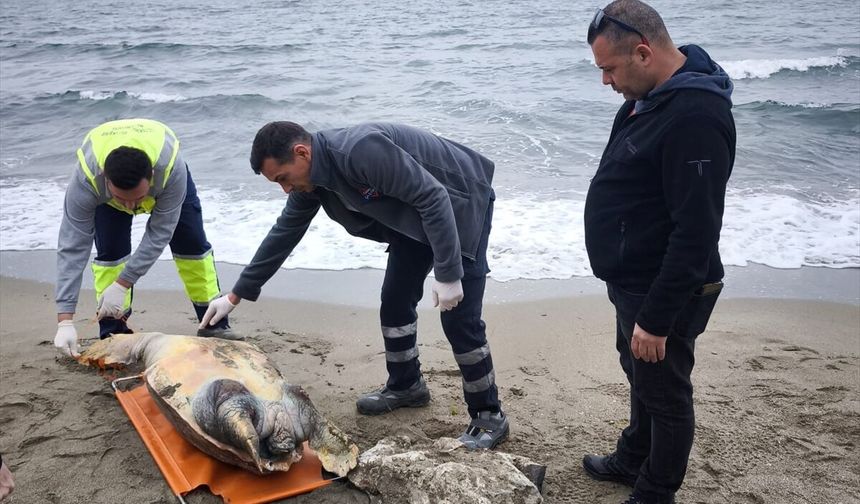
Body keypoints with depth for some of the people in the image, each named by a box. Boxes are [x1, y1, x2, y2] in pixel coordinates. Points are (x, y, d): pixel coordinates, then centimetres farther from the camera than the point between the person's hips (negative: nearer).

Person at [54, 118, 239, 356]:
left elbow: (159, 234, -37)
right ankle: (112, 332, -5)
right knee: (110, 251, -17)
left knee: (192, 243, -4)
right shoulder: (87, 178, -43)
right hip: (106, 193, 0)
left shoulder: (172, 168, -47)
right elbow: (72, 249, -39)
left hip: (163, 173, 0)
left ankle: (214, 323, 8)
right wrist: (65, 320, -41)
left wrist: (122, 284, -38)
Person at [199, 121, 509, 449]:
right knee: (395, 303, 11)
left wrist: (448, 274, -30)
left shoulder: (362, 151, -34)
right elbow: (282, 235, 6)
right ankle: (405, 386, 31)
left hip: (460, 204, -8)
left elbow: (433, 196, -32)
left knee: (460, 320, -11)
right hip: (413, 219, 9)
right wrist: (235, 296, 10)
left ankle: (489, 417, 2)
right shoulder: (310, 180, -5)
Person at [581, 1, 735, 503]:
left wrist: (656, 319, -25)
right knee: (640, 378, 26)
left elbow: (696, 232, -29)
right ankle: (633, 460, 46)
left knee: (665, 395, 9)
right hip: (635, 280, 10)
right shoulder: (651, 94, 4)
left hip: (666, 294, -10)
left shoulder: (695, 118, -28)